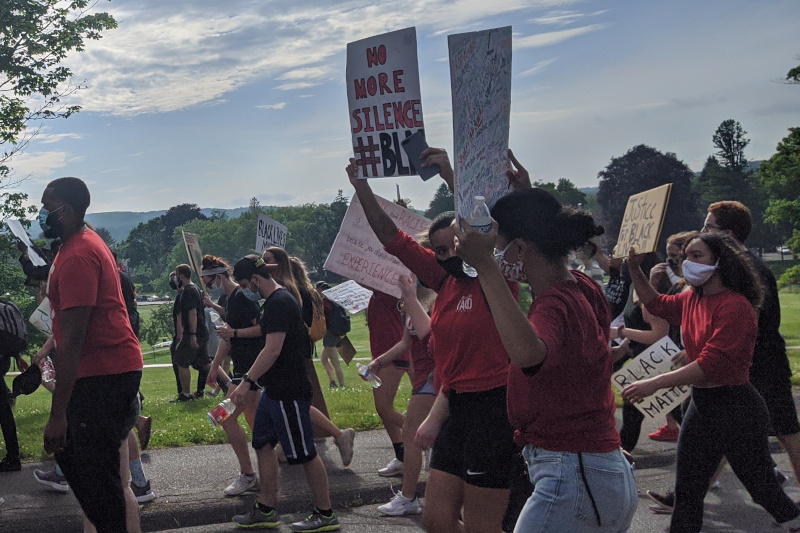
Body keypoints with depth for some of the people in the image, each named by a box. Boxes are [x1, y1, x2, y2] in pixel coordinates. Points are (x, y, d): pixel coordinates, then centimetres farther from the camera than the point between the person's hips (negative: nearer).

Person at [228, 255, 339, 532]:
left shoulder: (279, 303, -18)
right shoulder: (273, 301, 15)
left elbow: (273, 349, -26)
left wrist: (247, 381, -24)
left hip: (288, 392, -11)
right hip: (274, 389, 11)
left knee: (304, 454, -3)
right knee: (263, 445, 14)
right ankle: (265, 511, 23)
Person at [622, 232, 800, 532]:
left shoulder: (736, 306, -20)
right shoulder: (692, 299, 6)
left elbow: (711, 364, -27)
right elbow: (656, 304, 26)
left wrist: (654, 383, -29)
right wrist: (634, 269, 12)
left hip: (735, 406, -8)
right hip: (701, 403, 8)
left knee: (760, 485, 7)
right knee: (687, 490, 12)